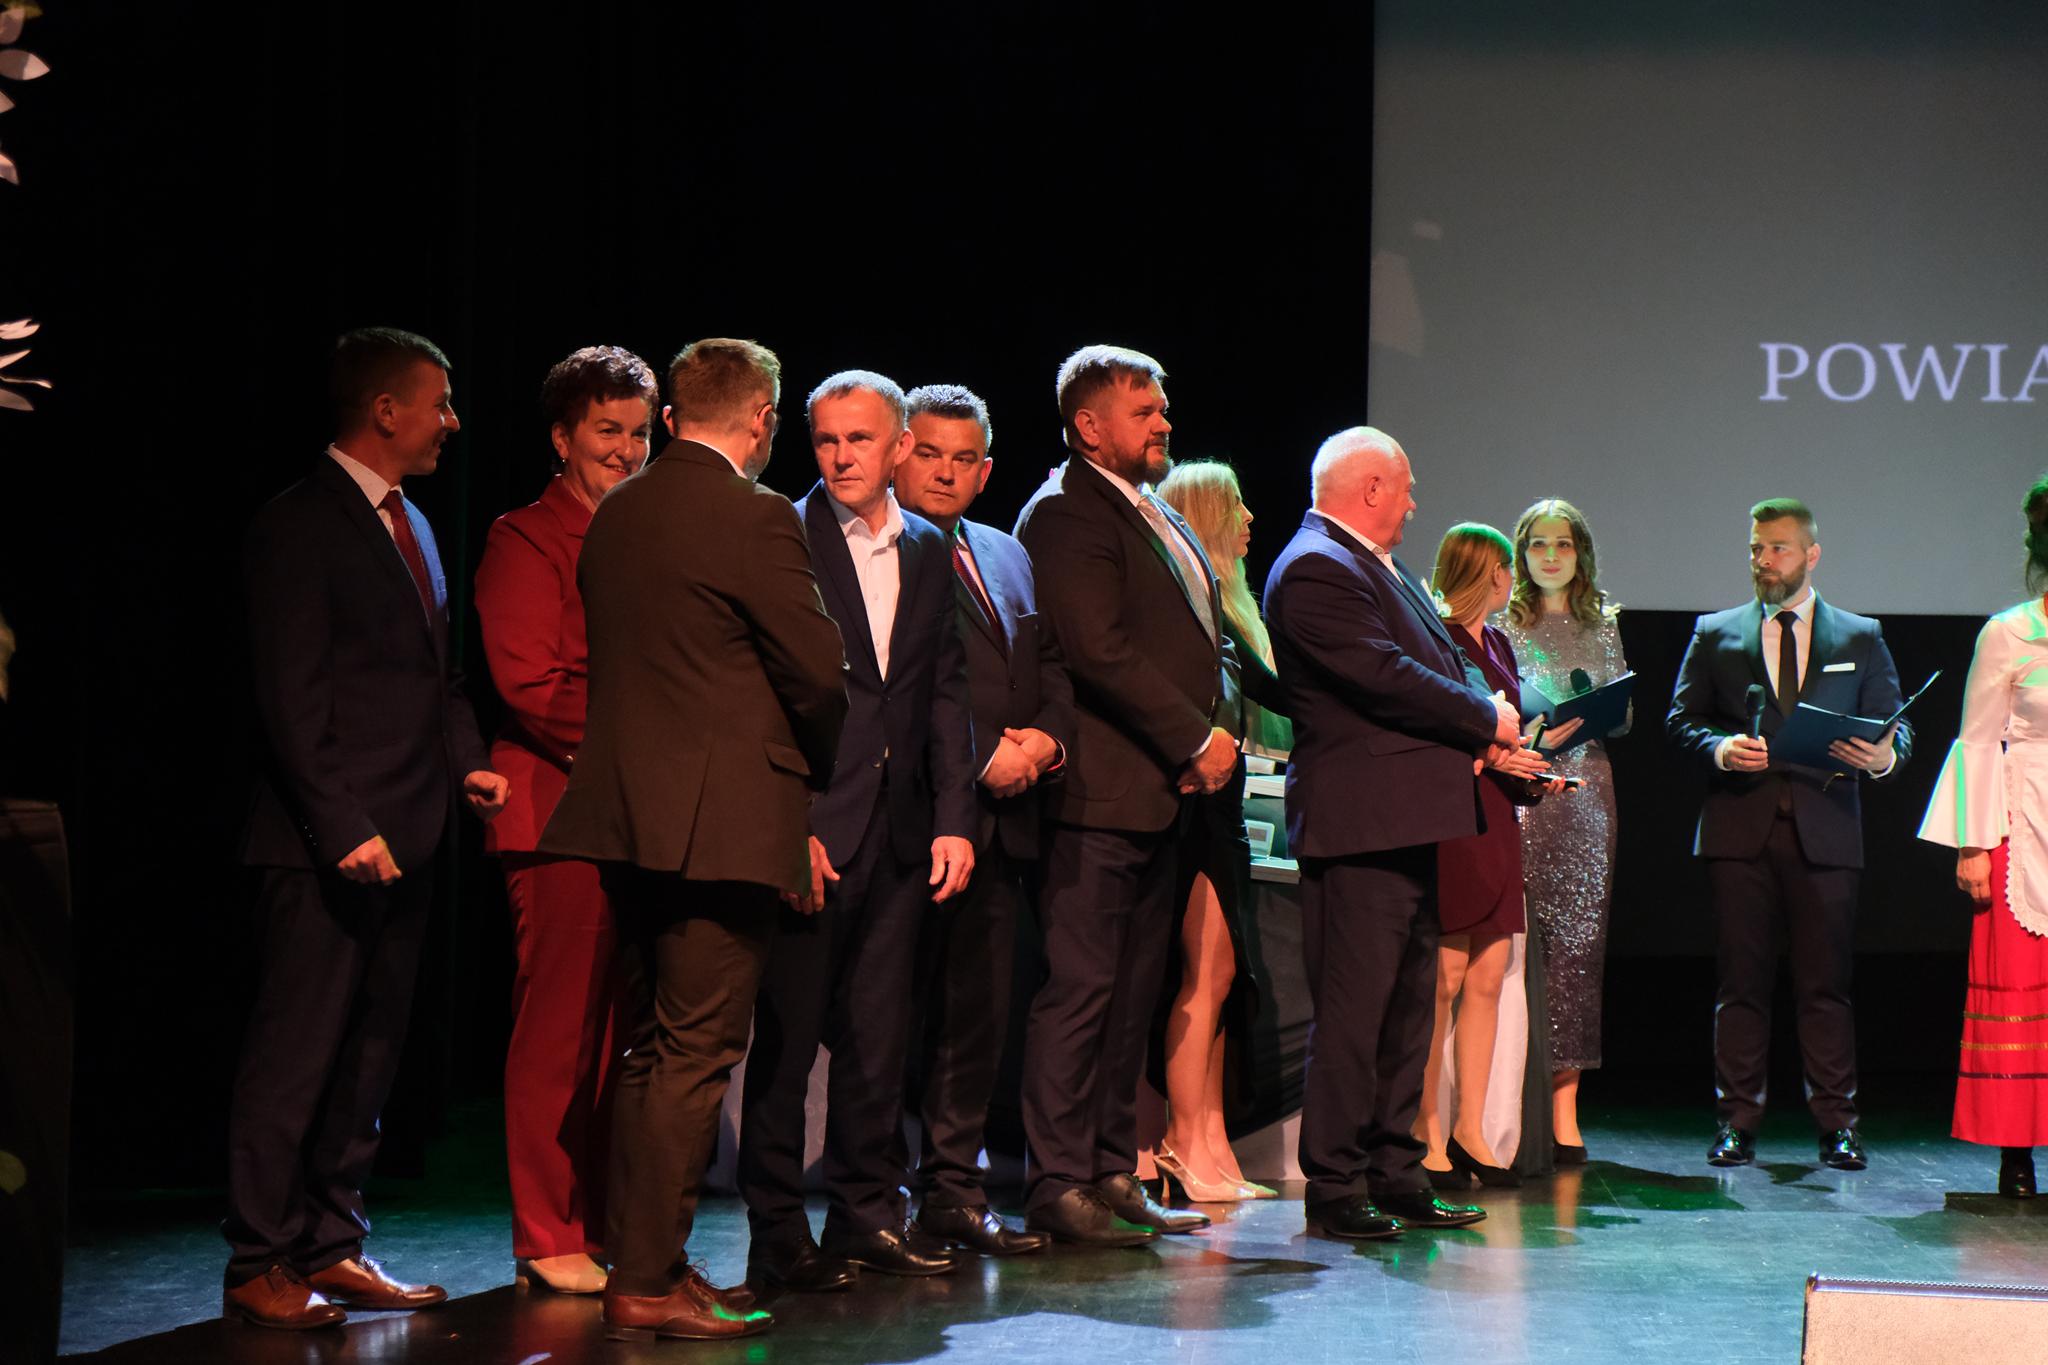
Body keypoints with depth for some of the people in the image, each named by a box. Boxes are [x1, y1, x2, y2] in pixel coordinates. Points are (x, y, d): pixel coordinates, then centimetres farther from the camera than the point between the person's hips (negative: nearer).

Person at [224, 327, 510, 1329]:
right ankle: (260, 1266, 2)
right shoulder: (299, 527, -9)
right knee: (296, 1053, -4)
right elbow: (292, 698, -15)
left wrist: (468, 759, 6)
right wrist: (344, 827, -20)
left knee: (366, 1055, 12)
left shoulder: (407, 524, 18)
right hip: (326, 847, -9)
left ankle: (329, 1246, 20)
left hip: (402, 838, 9)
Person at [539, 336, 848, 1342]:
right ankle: (647, 1282, -3)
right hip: (723, 821, -8)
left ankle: (642, 1258, 21)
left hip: (626, 814, 8)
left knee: (650, 1051, 15)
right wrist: (817, 764, 8)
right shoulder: (755, 519, -13)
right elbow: (819, 671, -12)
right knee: (694, 1054, -4)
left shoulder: (614, 515, 11)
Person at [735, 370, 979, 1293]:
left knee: (879, 1027, 10)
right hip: (810, 825, -5)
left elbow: (946, 692, 13)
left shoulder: (928, 551, 13)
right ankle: (777, 1229, 5)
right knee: (789, 1028, -1)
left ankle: (867, 1210, 20)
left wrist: (954, 818, 5)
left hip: (900, 826, 5)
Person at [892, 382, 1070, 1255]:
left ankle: (953, 1185, 18)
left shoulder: (1007, 557, 20)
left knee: (980, 1009, 10)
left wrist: (1047, 737, 1)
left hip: (1002, 820, 8)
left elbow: (1052, 667, 21)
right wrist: (983, 756, -14)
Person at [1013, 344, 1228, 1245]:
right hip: (1100, 792, -9)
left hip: (1161, 792, 9)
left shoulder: (1158, 518, 20)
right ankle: (1058, 1185, -3)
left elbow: (1204, 641, 23)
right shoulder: (1065, 514, -9)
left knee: (1133, 991, 12)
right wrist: (1196, 741, -16)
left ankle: (1113, 1174, 19)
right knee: (1081, 985, -7)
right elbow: (1101, 650, -19)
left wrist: (1214, 731, 3)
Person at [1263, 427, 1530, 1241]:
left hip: (1408, 824, 11)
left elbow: (1430, 671, 21)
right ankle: (1334, 1188, -2)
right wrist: (1486, 720, -10)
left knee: (1408, 1007, 14)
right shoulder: (1315, 571, -13)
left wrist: (1481, 742, 3)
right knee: (1352, 1012, -7)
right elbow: (1386, 678, -21)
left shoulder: (1377, 567, 21)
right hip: (1359, 825, -11)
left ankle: (1394, 1175, 21)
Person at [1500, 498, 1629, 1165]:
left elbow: (1625, 715, 15)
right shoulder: (1500, 624, 5)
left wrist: (1595, 720, -6)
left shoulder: (1603, 626, 15)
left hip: (1587, 791, 3)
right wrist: (1533, 738, -13)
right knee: (1523, 941, -8)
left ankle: (1564, 1109, 0)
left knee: (1579, 941, -2)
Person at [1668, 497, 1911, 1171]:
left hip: (1824, 830, 0)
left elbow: (1893, 727, 11)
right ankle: (1737, 1121, 6)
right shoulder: (1715, 635, 13)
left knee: (1826, 983, 0)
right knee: (1741, 981, 1)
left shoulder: (1860, 638, 13)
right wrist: (1718, 748, -11)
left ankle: (1836, 1123, 5)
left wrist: (1885, 755, -12)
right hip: (1740, 830, 0)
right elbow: (1681, 719, 9)